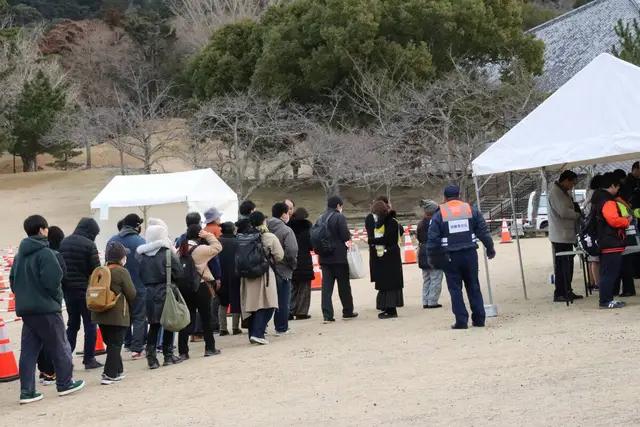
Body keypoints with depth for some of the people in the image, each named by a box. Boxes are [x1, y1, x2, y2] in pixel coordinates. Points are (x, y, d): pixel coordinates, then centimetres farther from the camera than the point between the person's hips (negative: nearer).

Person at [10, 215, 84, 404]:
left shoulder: (20, 255, 13)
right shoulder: (45, 253, -13)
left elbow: (13, 281, 14)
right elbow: (52, 280, -20)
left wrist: (24, 296, 16)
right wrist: (57, 296, -3)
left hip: (25, 309, 7)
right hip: (46, 308, -7)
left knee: (28, 350, 5)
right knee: (59, 347, 7)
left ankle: (26, 391, 2)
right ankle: (65, 383, 15)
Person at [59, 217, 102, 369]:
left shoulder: (63, 243, 8)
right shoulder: (88, 244, -12)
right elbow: (96, 269, -12)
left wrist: (65, 284, 16)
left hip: (68, 289, 6)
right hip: (85, 290, -6)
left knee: (72, 324, 15)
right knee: (89, 324, 4)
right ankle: (89, 359, 4)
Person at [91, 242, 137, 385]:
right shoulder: (122, 271, -11)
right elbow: (132, 294, -8)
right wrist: (129, 306, 13)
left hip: (100, 313, 6)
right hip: (117, 314, -6)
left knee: (110, 343, 15)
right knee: (115, 344, -1)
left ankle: (117, 371, 21)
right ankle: (109, 375, -6)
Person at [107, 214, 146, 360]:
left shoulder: (112, 241, 2)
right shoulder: (140, 242, -13)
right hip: (137, 286, -5)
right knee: (139, 318, 3)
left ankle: (127, 344, 25)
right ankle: (136, 349, -4)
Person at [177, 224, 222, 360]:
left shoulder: (181, 249, 5)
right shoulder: (200, 249, -13)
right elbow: (217, 247, -9)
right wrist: (207, 235, -4)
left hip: (184, 286, 5)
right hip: (200, 286, -5)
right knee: (206, 318, 9)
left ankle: (183, 351, 2)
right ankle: (210, 348, 14)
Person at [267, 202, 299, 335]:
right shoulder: (286, 230, -14)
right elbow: (292, 252, -20)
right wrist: (293, 264, -4)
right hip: (282, 270, -5)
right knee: (283, 301, 5)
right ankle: (282, 328, 9)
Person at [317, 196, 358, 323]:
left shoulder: (321, 218, 9)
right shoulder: (339, 217, -10)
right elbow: (346, 236, -14)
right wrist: (349, 235, 6)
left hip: (324, 257, 5)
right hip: (339, 256, -5)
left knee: (326, 286, 2)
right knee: (344, 285, 7)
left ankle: (327, 315, -4)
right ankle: (348, 312, 16)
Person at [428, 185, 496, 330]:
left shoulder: (439, 214, -2)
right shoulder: (472, 210, 4)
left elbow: (433, 239, -6)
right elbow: (484, 232, 4)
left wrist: (433, 257, 1)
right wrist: (490, 248, 13)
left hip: (450, 257, -2)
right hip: (470, 254, 2)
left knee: (455, 288, 3)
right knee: (473, 286, 12)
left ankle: (461, 321, -1)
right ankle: (479, 319, 13)